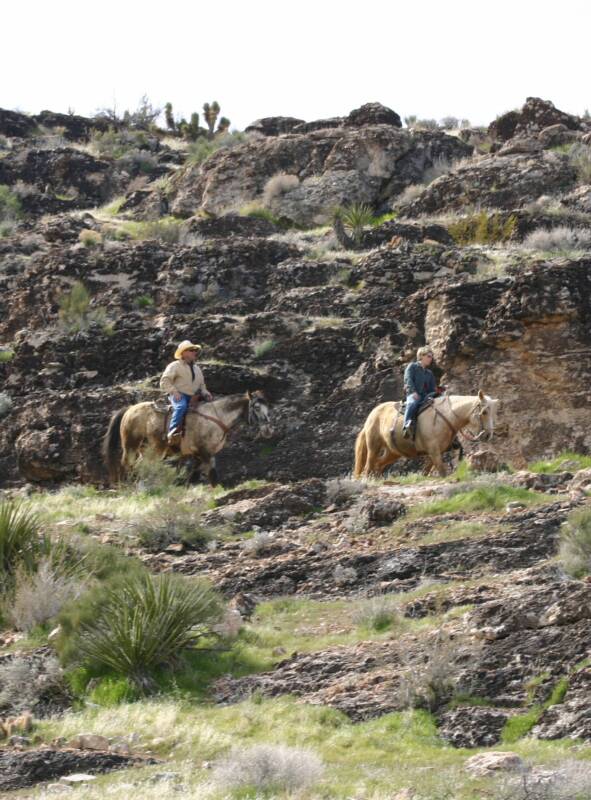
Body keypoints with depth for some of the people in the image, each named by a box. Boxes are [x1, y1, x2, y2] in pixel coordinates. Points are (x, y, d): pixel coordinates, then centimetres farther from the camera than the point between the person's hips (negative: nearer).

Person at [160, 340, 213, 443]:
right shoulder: (175, 366, 2)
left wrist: (205, 393, 5)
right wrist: (174, 391, -19)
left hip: (193, 397, 7)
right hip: (179, 396, -7)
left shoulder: (197, 369, 21)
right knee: (181, 407, -38)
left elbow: (202, 385, 27)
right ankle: (173, 432, -43)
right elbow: (164, 381, -4)